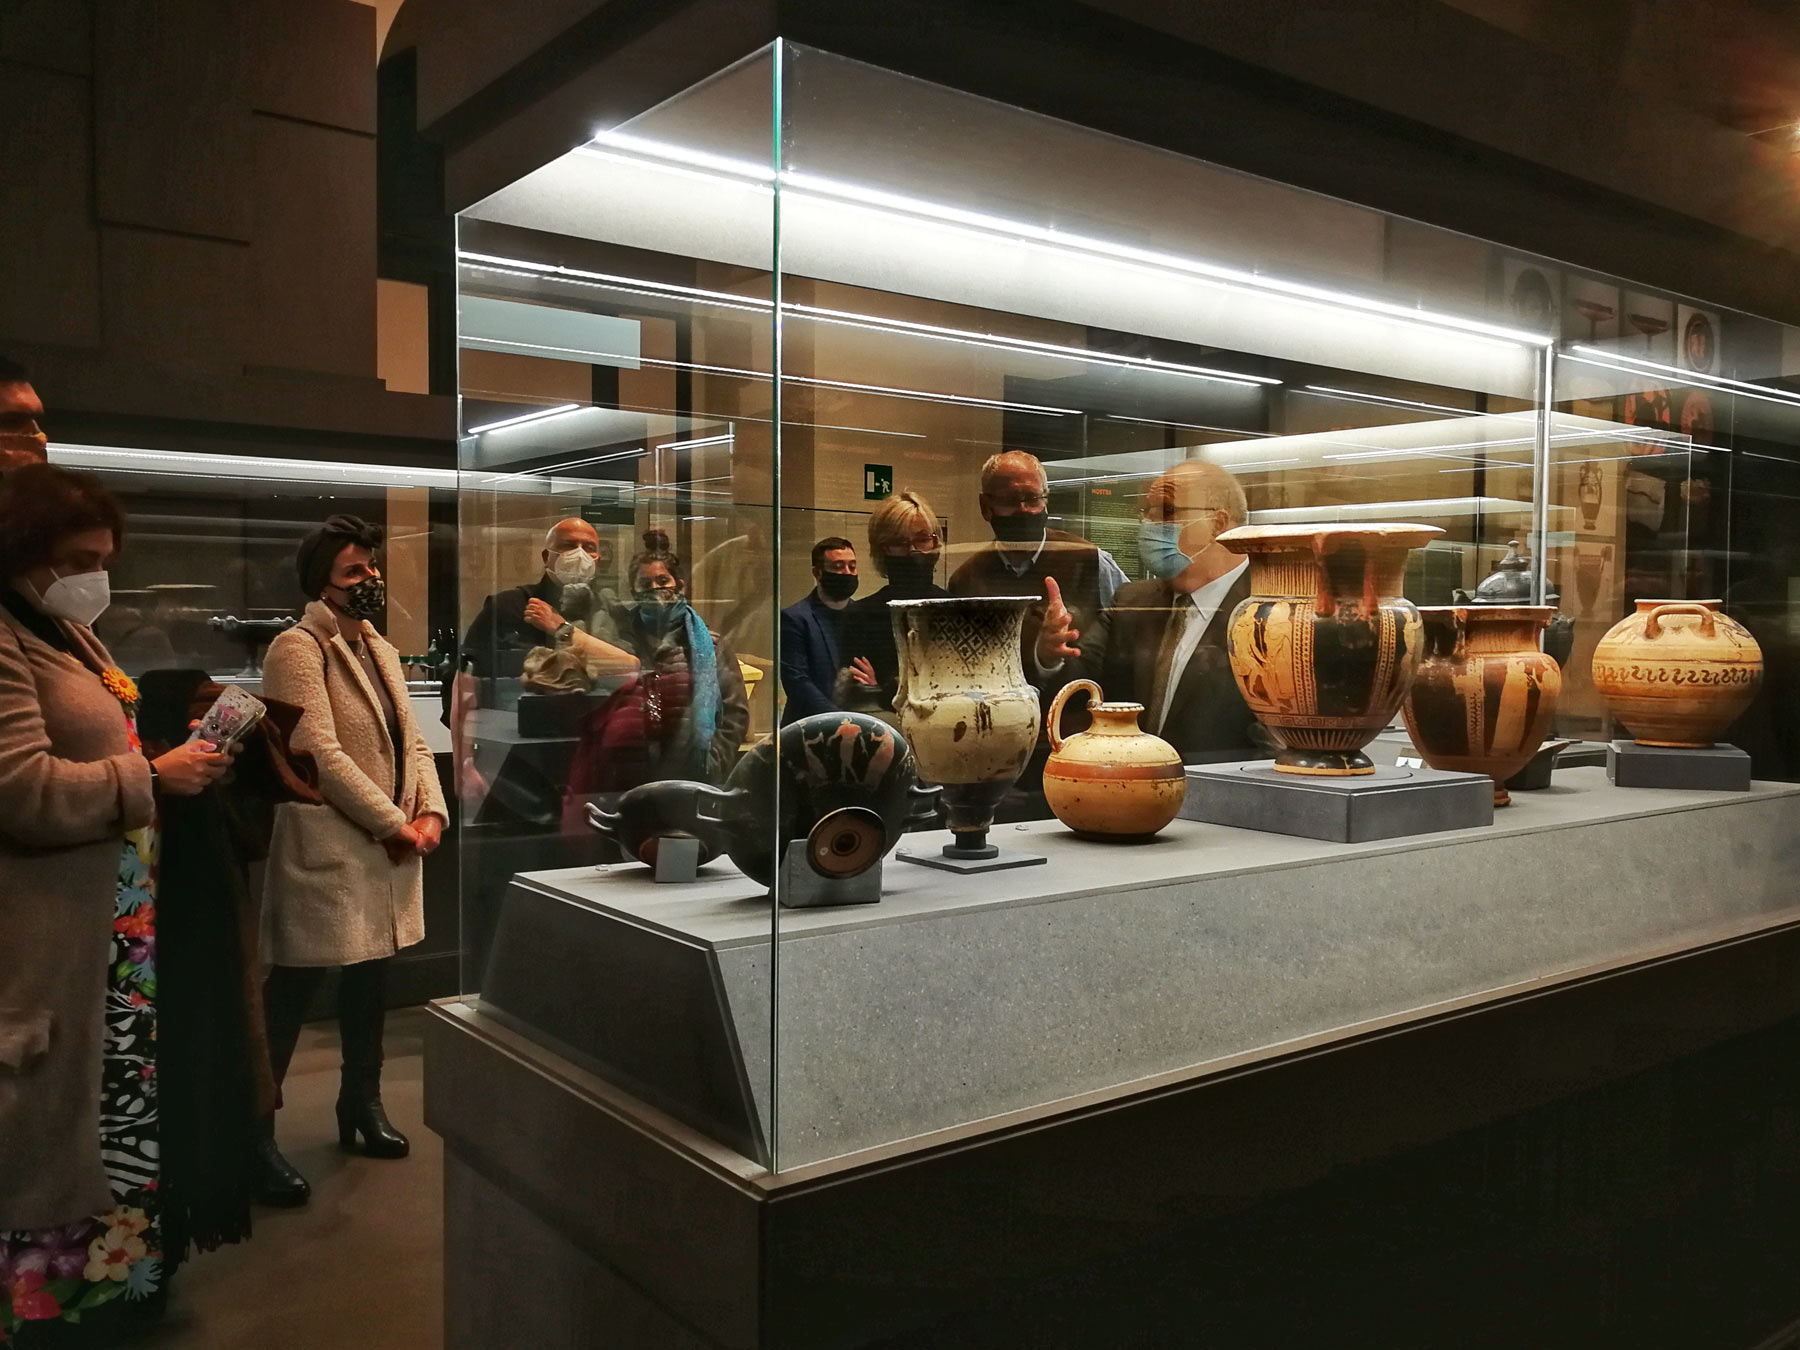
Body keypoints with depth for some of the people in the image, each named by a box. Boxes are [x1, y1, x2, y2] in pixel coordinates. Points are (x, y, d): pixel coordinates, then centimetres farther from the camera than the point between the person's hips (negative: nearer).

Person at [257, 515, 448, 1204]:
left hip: (389, 849, 8)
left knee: (369, 979, 19)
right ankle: (255, 1132, 12)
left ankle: (361, 1103, 35)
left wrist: (430, 812, -3)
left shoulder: (381, 650, 15)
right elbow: (320, 752, -20)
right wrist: (395, 824, -17)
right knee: (291, 991, -1)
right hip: (326, 849, -8)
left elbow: (413, 741, 14)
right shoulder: (297, 648, -12)